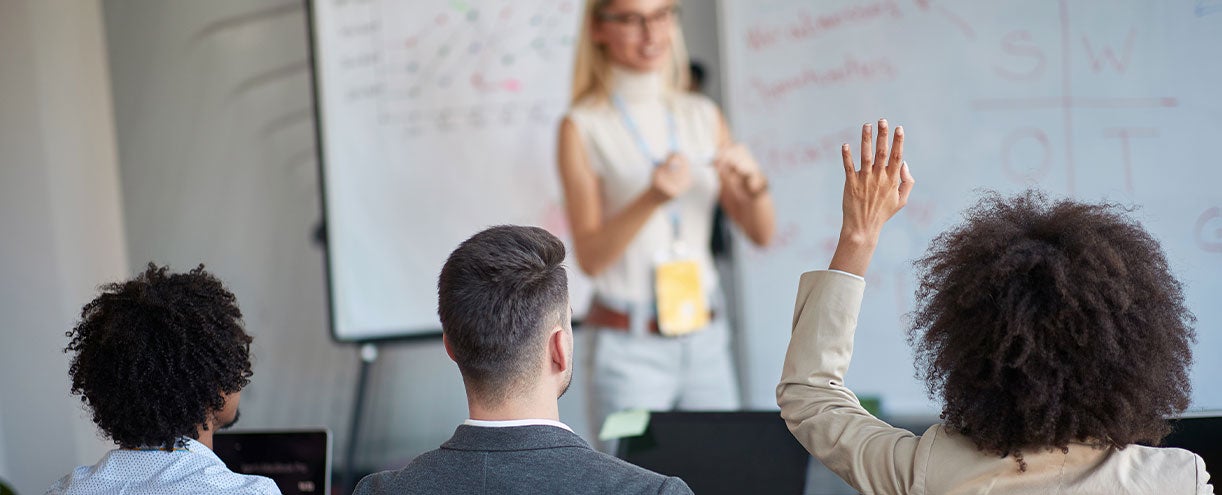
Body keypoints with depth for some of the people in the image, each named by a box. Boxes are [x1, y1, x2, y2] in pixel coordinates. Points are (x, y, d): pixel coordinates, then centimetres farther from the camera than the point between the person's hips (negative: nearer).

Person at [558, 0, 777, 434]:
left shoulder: (703, 116, 8)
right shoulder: (583, 128, -5)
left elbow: (761, 234, 8)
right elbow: (589, 257, -10)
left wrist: (754, 182, -12)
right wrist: (652, 198, -23)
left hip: (706, 340, 4)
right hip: (631, 349, -4)